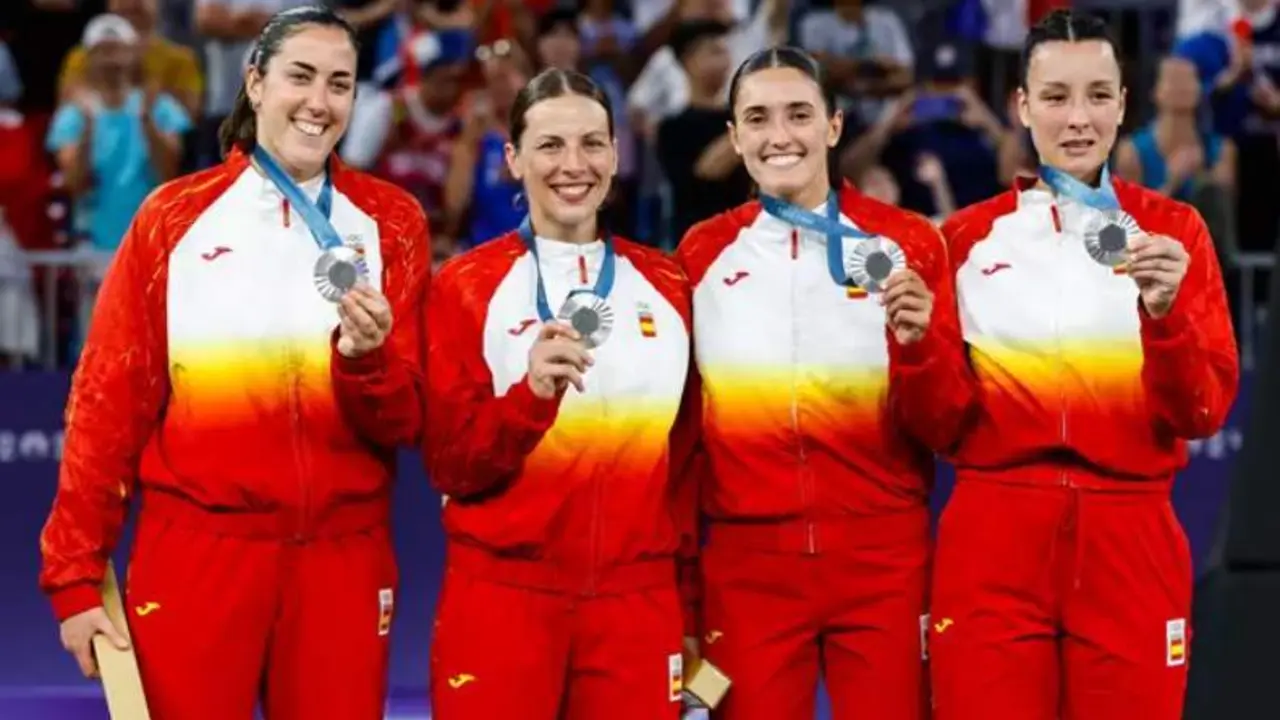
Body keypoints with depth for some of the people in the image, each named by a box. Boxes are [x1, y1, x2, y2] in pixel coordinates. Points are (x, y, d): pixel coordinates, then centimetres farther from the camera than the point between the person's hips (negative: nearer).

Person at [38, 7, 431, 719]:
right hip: (195, 550, -1)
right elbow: (110, 399, 2)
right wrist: (77, 572, -1)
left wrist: (366, 359, -19)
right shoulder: (174, 217, 3)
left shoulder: (391, 223, 5)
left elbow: (405, 422, 2)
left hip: (343, 558, 1)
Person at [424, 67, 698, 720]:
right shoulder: (467, 286, 0)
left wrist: (690, 603, 12)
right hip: (503, 596, -2)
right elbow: (449, 466, -4)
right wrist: (531, 393, -20)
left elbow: (687, 455, 14)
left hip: (639, 602, 2)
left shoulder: (665, 286, 9)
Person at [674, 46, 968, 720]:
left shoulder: (907, 242, 2)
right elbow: (683, 426, 12)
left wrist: (918, 343, -18)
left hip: (884, 561, -1)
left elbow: (946, 428, 1)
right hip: (747, 563, 1)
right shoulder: (702, 254, 6)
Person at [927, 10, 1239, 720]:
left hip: (1131, 544, 0)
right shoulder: (967, 236, 7)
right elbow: (939, 422, 7)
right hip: (993, 543, 0)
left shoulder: (1172, 231, 6)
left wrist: (1166, 313, -18)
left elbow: (1203, 412, -2)